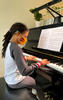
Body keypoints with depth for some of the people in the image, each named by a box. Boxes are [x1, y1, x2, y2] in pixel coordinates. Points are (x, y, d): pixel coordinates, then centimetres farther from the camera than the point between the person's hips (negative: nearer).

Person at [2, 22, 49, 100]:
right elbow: (24, 71, -33)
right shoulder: (15, 48, -29)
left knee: (32, 76, 28)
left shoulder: (8, 44, -1)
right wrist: (40, 63, -24)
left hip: (8, 78, 8)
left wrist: (26, 58, 15)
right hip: (15, 83, -8)